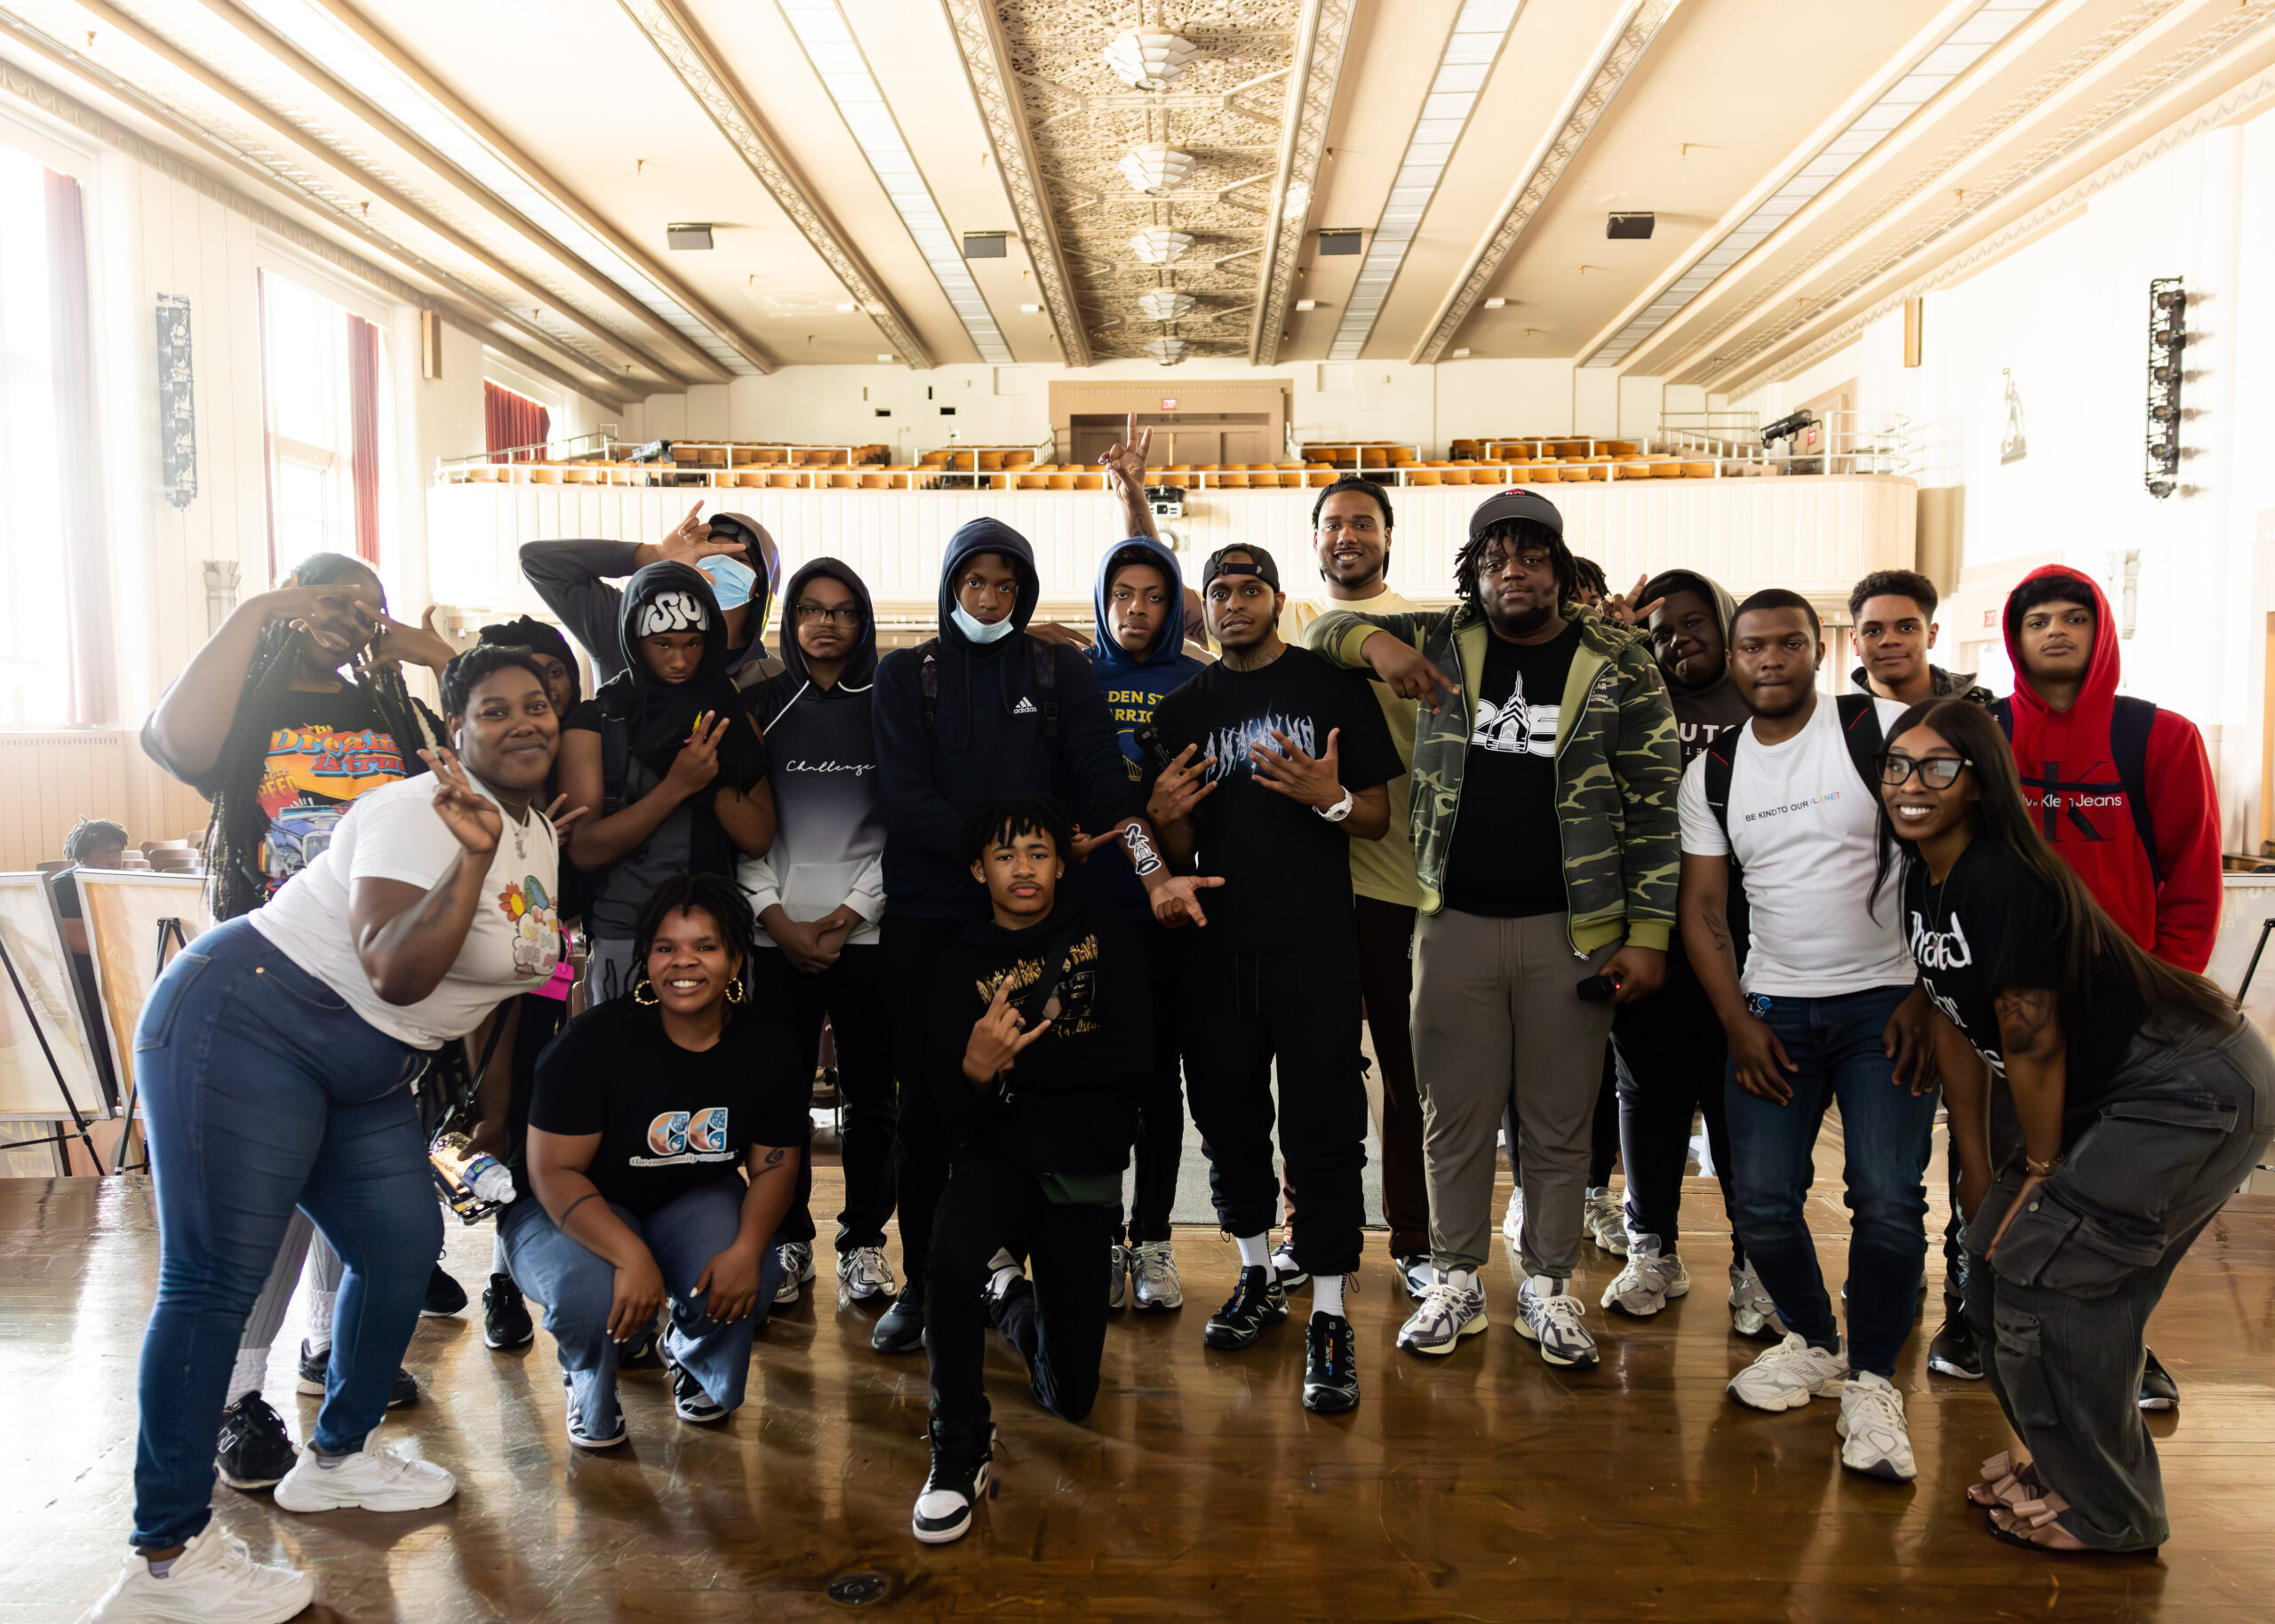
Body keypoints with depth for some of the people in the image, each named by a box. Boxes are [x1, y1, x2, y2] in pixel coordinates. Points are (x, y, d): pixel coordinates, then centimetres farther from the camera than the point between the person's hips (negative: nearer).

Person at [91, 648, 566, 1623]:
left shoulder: (540, 835, 8)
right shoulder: (418, 814, -19)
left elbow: (494, 980, 22)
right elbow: (397, 972, -31)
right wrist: (472, 855, -39)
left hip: (366, 1076, 9)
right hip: (243, 1027, -9)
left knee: (403, 1250, 9)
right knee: (216, 1277, -9)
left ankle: (336, 1459, 30)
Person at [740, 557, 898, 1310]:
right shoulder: (762, 705, 9)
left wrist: (850, 915, -7)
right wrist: (779, 919, -5)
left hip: (866, 930, 0)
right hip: (779, 932, 1)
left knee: (870, 1092, 3)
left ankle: (864, 1239, 15)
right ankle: (789, 1239, 14)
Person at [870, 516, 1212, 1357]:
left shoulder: (1061, 671, 8)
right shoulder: (905, 674, 8)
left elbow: (1107, 783, -5)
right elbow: (905, 800, -5)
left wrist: (1156, 870, -22)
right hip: (923, 917, 0)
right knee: (924, 1104, 4)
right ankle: (919, 1282, 17)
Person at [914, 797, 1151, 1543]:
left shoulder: (1104, 933, 0)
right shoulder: (963, 964, -1)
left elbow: (1135, 1054, -11)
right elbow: (954, 1115, -6)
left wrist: (1017, 1059, -13)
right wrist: (976, 1070, -29)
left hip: (1086, 1172, 1)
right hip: (998, 1158, -1)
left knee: (1069, 1397, 5)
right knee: (952, 1257, -38)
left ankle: (1015, 1300, 38)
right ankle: (961, 1454, -16)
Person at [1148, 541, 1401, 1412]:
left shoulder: (1334, 688, 2)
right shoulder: (1182, 709, 11)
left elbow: (1377, 817, 2)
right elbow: (1180, 848, 13)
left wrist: (1330, 798, -19)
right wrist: (1164, 817, -10)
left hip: (1315, 946, -3)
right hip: (1216, 948, 4)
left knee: (1323, 1129, -3)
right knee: (1229, 1120, 12)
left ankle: (1328, 1317, 5)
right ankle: (1259, 1276, 30)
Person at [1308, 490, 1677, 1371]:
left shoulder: (1618, 663, 0)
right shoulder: (1443, 642, 6)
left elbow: (1654, 803, -1)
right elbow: (1326, 626, 12)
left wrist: (1648, 933, -6)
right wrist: (1374, 641, -12)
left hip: (1570, 932, -1)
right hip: (1456, 925, 2)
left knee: (1559, 1123, 9)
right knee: (1455, 1116, 10)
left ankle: (1547, 1287, 26)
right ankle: (1455, 1282, 26)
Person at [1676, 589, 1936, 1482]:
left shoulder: (1884, 730, -5)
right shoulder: (1711, 773, 7)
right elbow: (1703, 909, 9)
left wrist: (1926, 996, -8)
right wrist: (1739, 1023, -1)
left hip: (1885, 1002, -3)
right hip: (1773, 1008, 3)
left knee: (1888, 1200, -11)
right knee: (1761, 1202, -1)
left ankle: (1871, 1380, 11)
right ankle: (1814, 1342, 26)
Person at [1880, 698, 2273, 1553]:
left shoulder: (2003, 881, -26)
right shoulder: (1923, 875, 2)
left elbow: (2033, 1044, -20)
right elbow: (1956, 1028, 7)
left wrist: (2041, 1176, -8)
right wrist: (1978, 1170, 10)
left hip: (2197, 1090, -9)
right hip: (2113, 1092, 9)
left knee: (2049, 1268, -8)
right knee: (1995, 1254, 10)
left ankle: (2106, 1513, 12)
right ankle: (2066, 1460, 31)